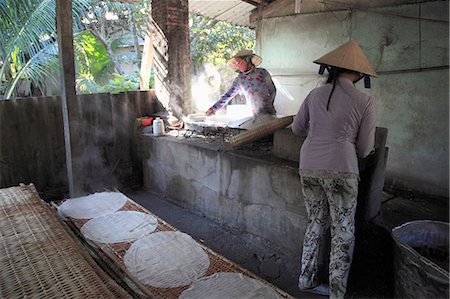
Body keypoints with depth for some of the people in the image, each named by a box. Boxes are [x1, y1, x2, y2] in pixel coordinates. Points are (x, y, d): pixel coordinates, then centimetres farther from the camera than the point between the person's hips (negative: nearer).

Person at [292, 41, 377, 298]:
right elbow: (364, 149, 2)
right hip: (340, 171, -4)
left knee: (316, 223, 20)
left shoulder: (315, 95, 7)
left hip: (308, 168, 4)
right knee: (343, 233, 11)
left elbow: (297, 128, 18)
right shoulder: (365, 102, -2)